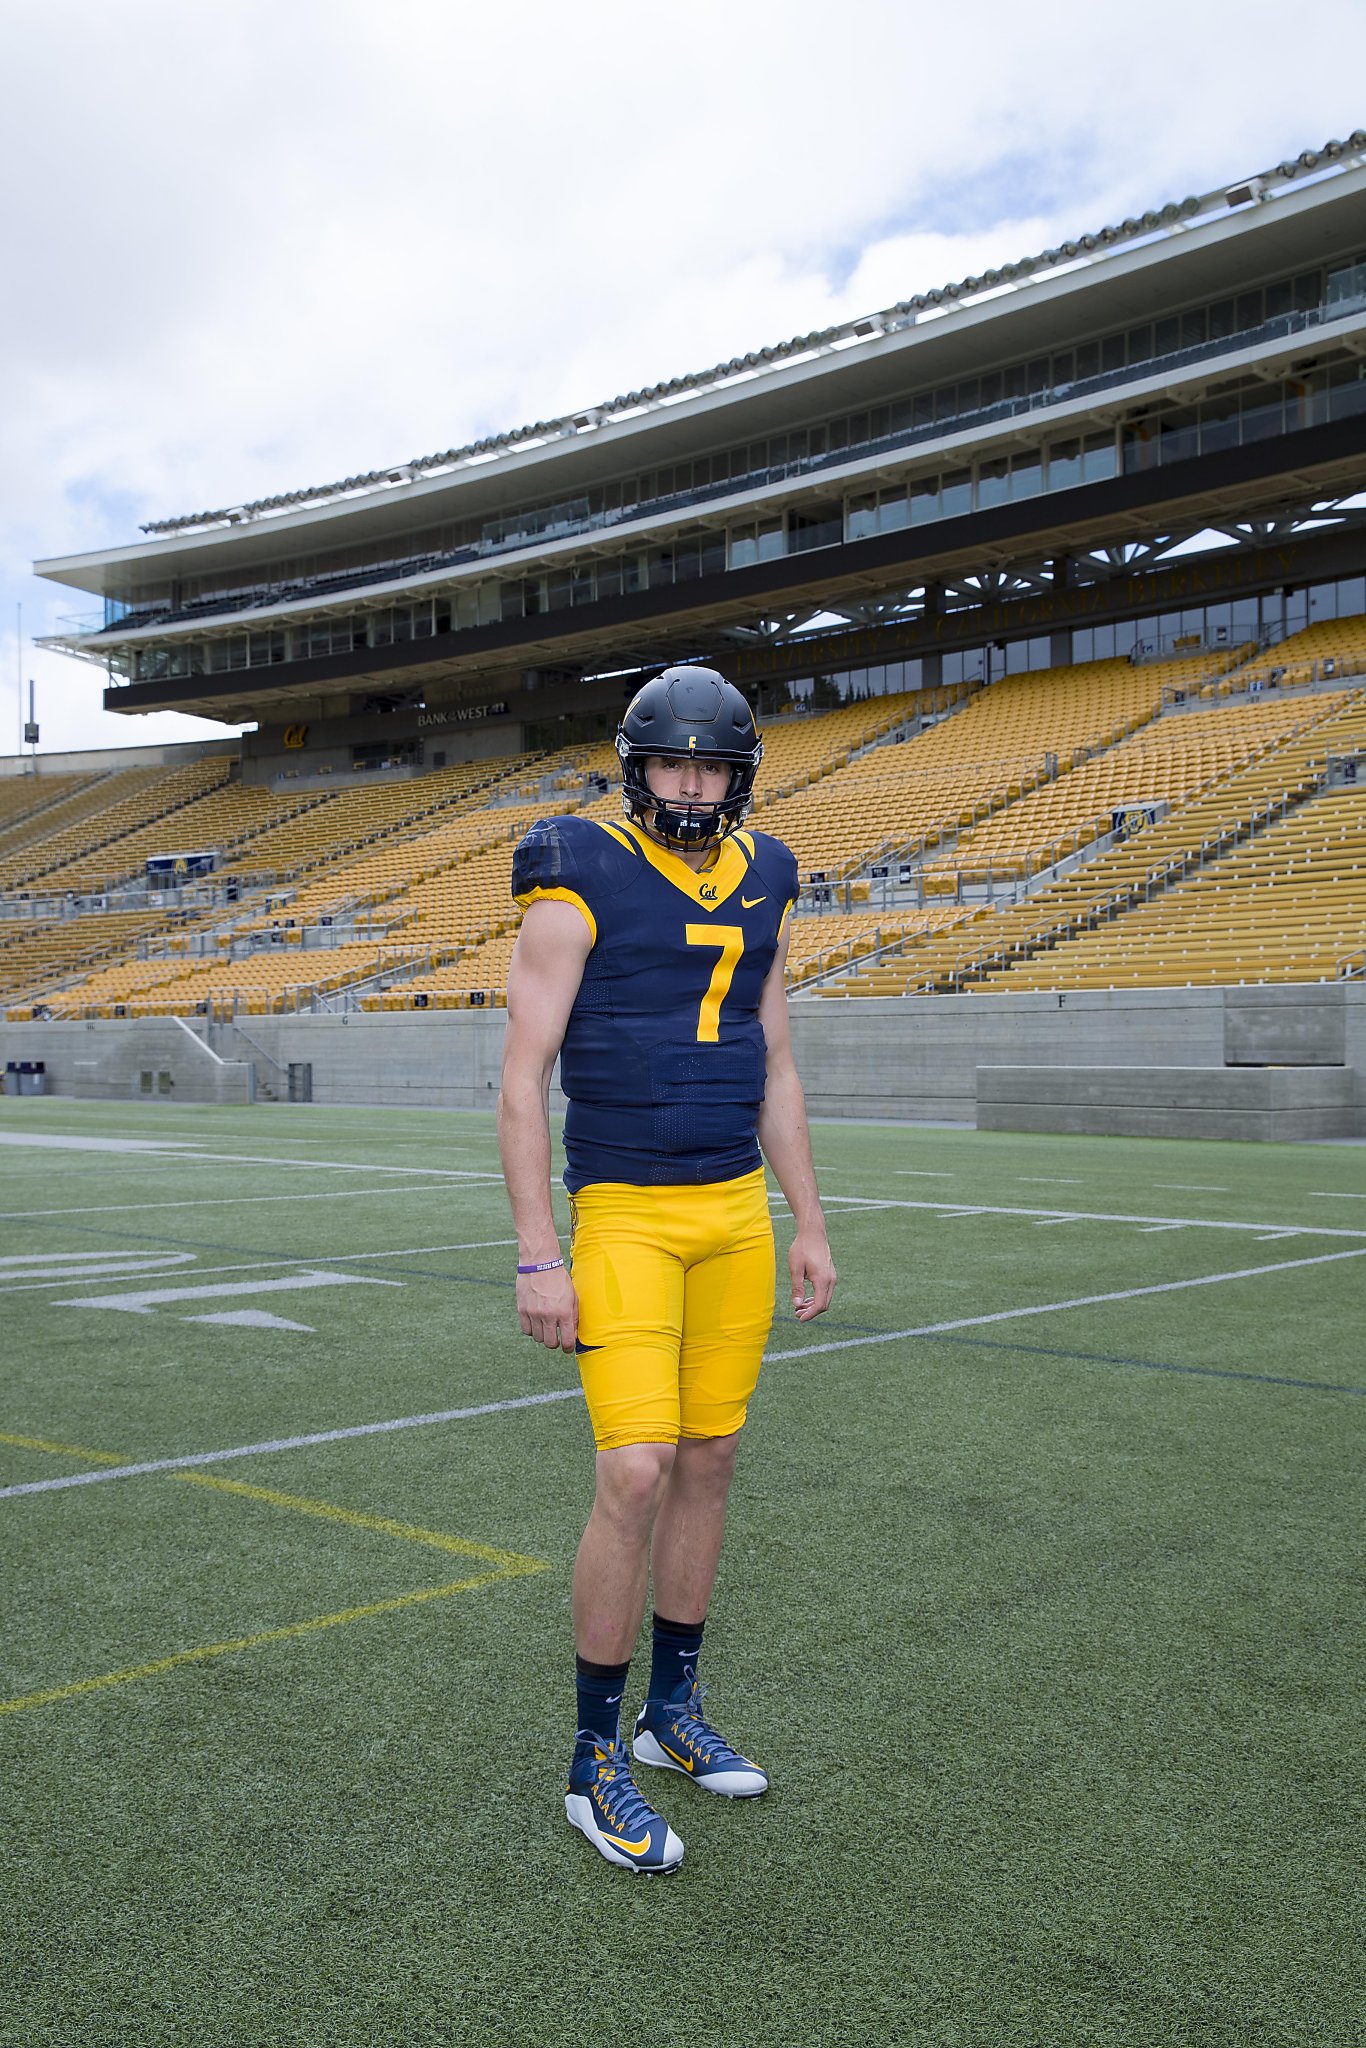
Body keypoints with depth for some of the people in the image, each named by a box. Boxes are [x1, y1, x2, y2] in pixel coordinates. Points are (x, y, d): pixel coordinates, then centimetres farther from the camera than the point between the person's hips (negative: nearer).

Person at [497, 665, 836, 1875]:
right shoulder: (580, 883, -10)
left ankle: (673, 1714, 29)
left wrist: (810, 1225, 13)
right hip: (624, 1218, -6)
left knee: (709, 1462, 11)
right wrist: (538, 1257, -15)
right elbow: (523, 1080, -11)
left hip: (737, 1214, 6)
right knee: (636, 1476, -11)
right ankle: (597, 1763, 6)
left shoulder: (760, 889, 9)